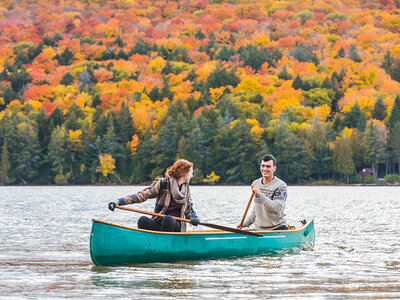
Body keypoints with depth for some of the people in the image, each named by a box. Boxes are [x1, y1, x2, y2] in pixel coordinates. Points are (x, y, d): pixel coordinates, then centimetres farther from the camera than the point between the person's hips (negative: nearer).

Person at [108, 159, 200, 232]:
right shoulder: (163, 183, 1)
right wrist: (117, 202, -16)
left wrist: (194, 218, -6)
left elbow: (190, 211, 21)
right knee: (143, 220, -33)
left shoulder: (187, 190, 14)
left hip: (176, 227, 2)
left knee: (168, 219, -34)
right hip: (158, 225, -2)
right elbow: (141, 196, -5)